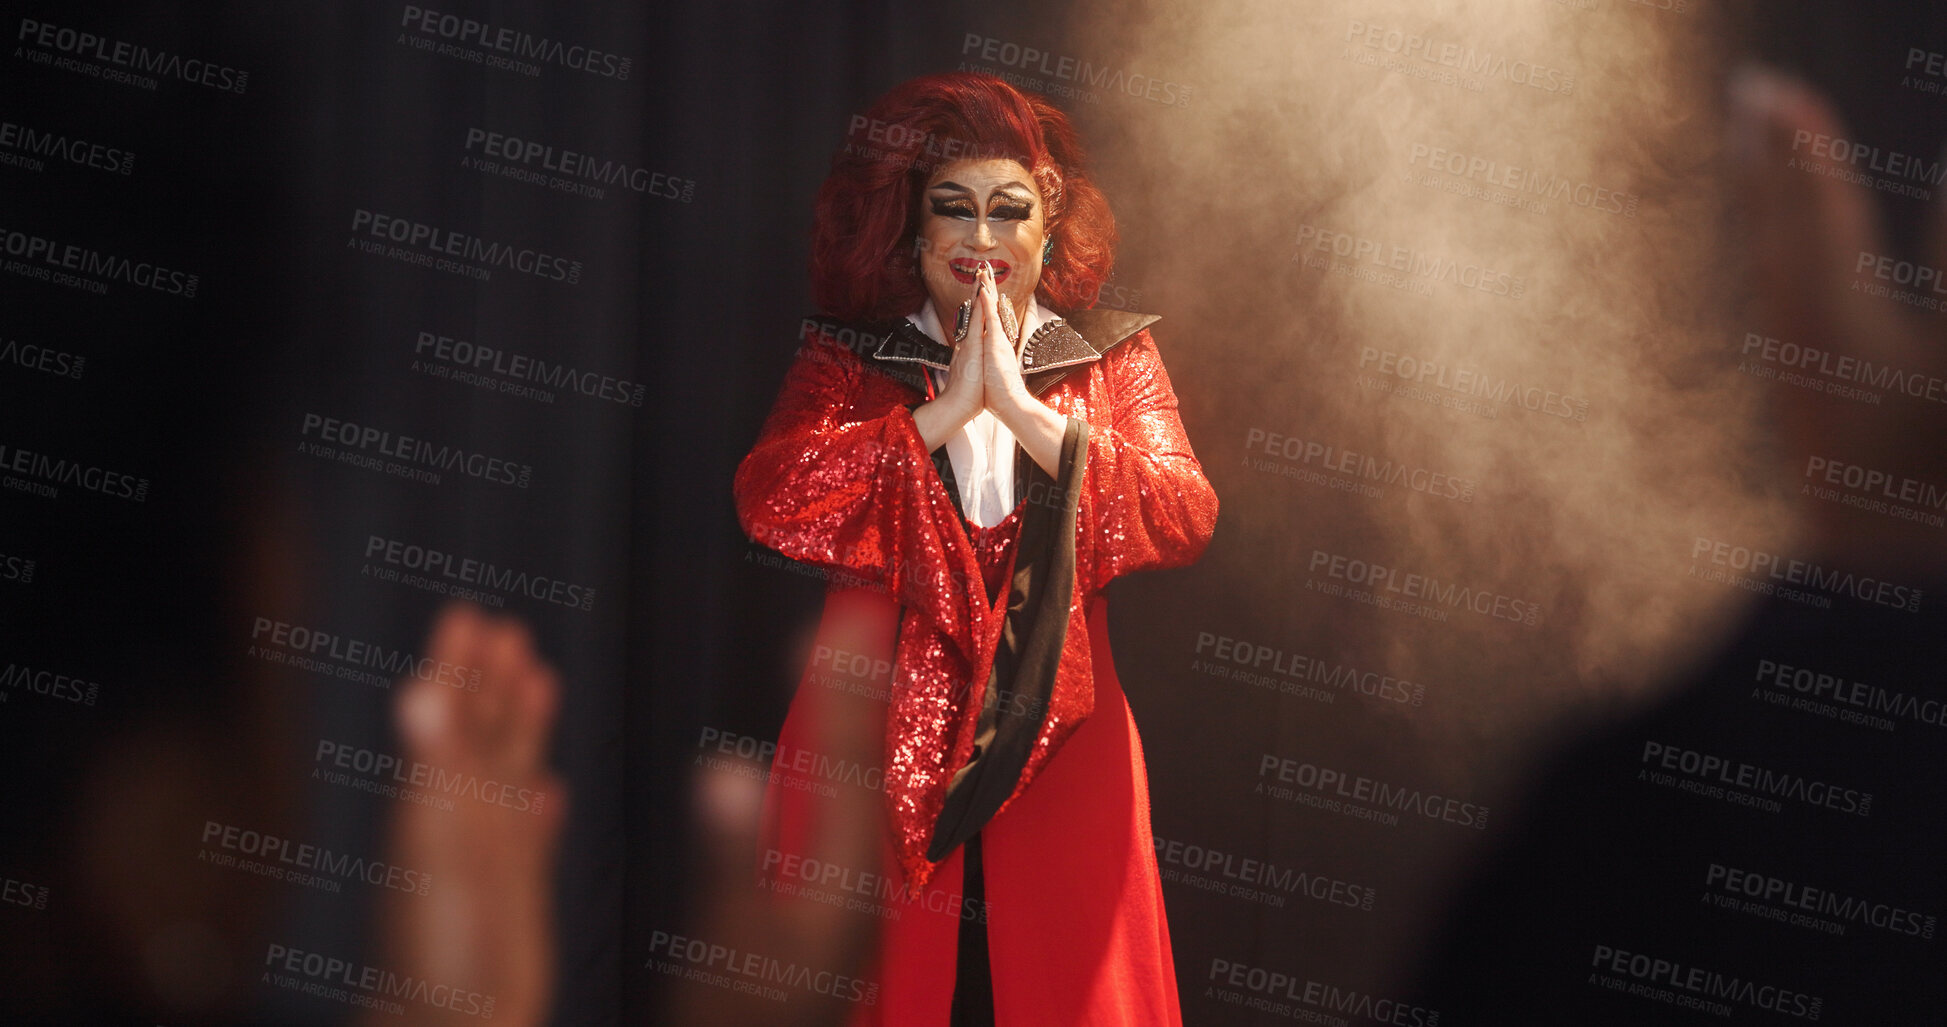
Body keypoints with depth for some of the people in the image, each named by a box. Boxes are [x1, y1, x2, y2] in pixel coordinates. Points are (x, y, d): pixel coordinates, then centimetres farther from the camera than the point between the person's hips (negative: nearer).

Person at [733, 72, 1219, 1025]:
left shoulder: (1114, 360, 11)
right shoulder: (848, 361, 9)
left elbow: (1186, 518, -7)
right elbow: (768, 500, -10)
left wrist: (1023, 409, -13)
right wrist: (946, 409, -12)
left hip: (1052, 751, 1)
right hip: (871, 747, 0)